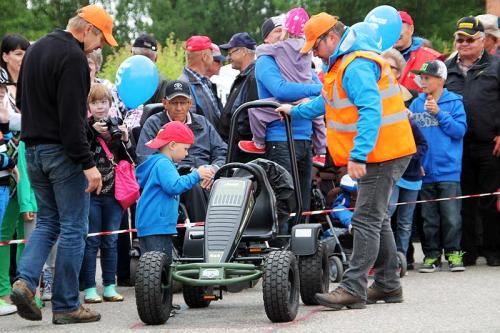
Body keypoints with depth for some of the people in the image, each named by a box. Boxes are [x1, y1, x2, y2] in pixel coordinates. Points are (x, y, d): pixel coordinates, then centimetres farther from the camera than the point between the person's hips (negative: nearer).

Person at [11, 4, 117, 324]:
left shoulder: (35, 49, 14)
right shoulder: (73, 57, -15)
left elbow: (22, 100, 23)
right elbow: (71, 118, -22)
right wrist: (88, 163, -21)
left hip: (33, 150, 8)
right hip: (62, 152, -8)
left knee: (47, 220, 17)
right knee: (73, 227, 0)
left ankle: (26, 280, -3)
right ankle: (66, 306, 3)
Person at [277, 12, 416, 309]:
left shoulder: (356, 65, -19)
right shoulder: (343, 62, 17)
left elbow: (371, 111, -30)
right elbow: (329, 101, 34)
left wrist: (358, 155, -34)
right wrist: (296, 112, 39)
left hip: (381, 152, -11)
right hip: (380, 153, 11)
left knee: (367, 220, -11)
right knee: (377, 219, 15)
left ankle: (354, 289, -13)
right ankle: (389, 285, 21)